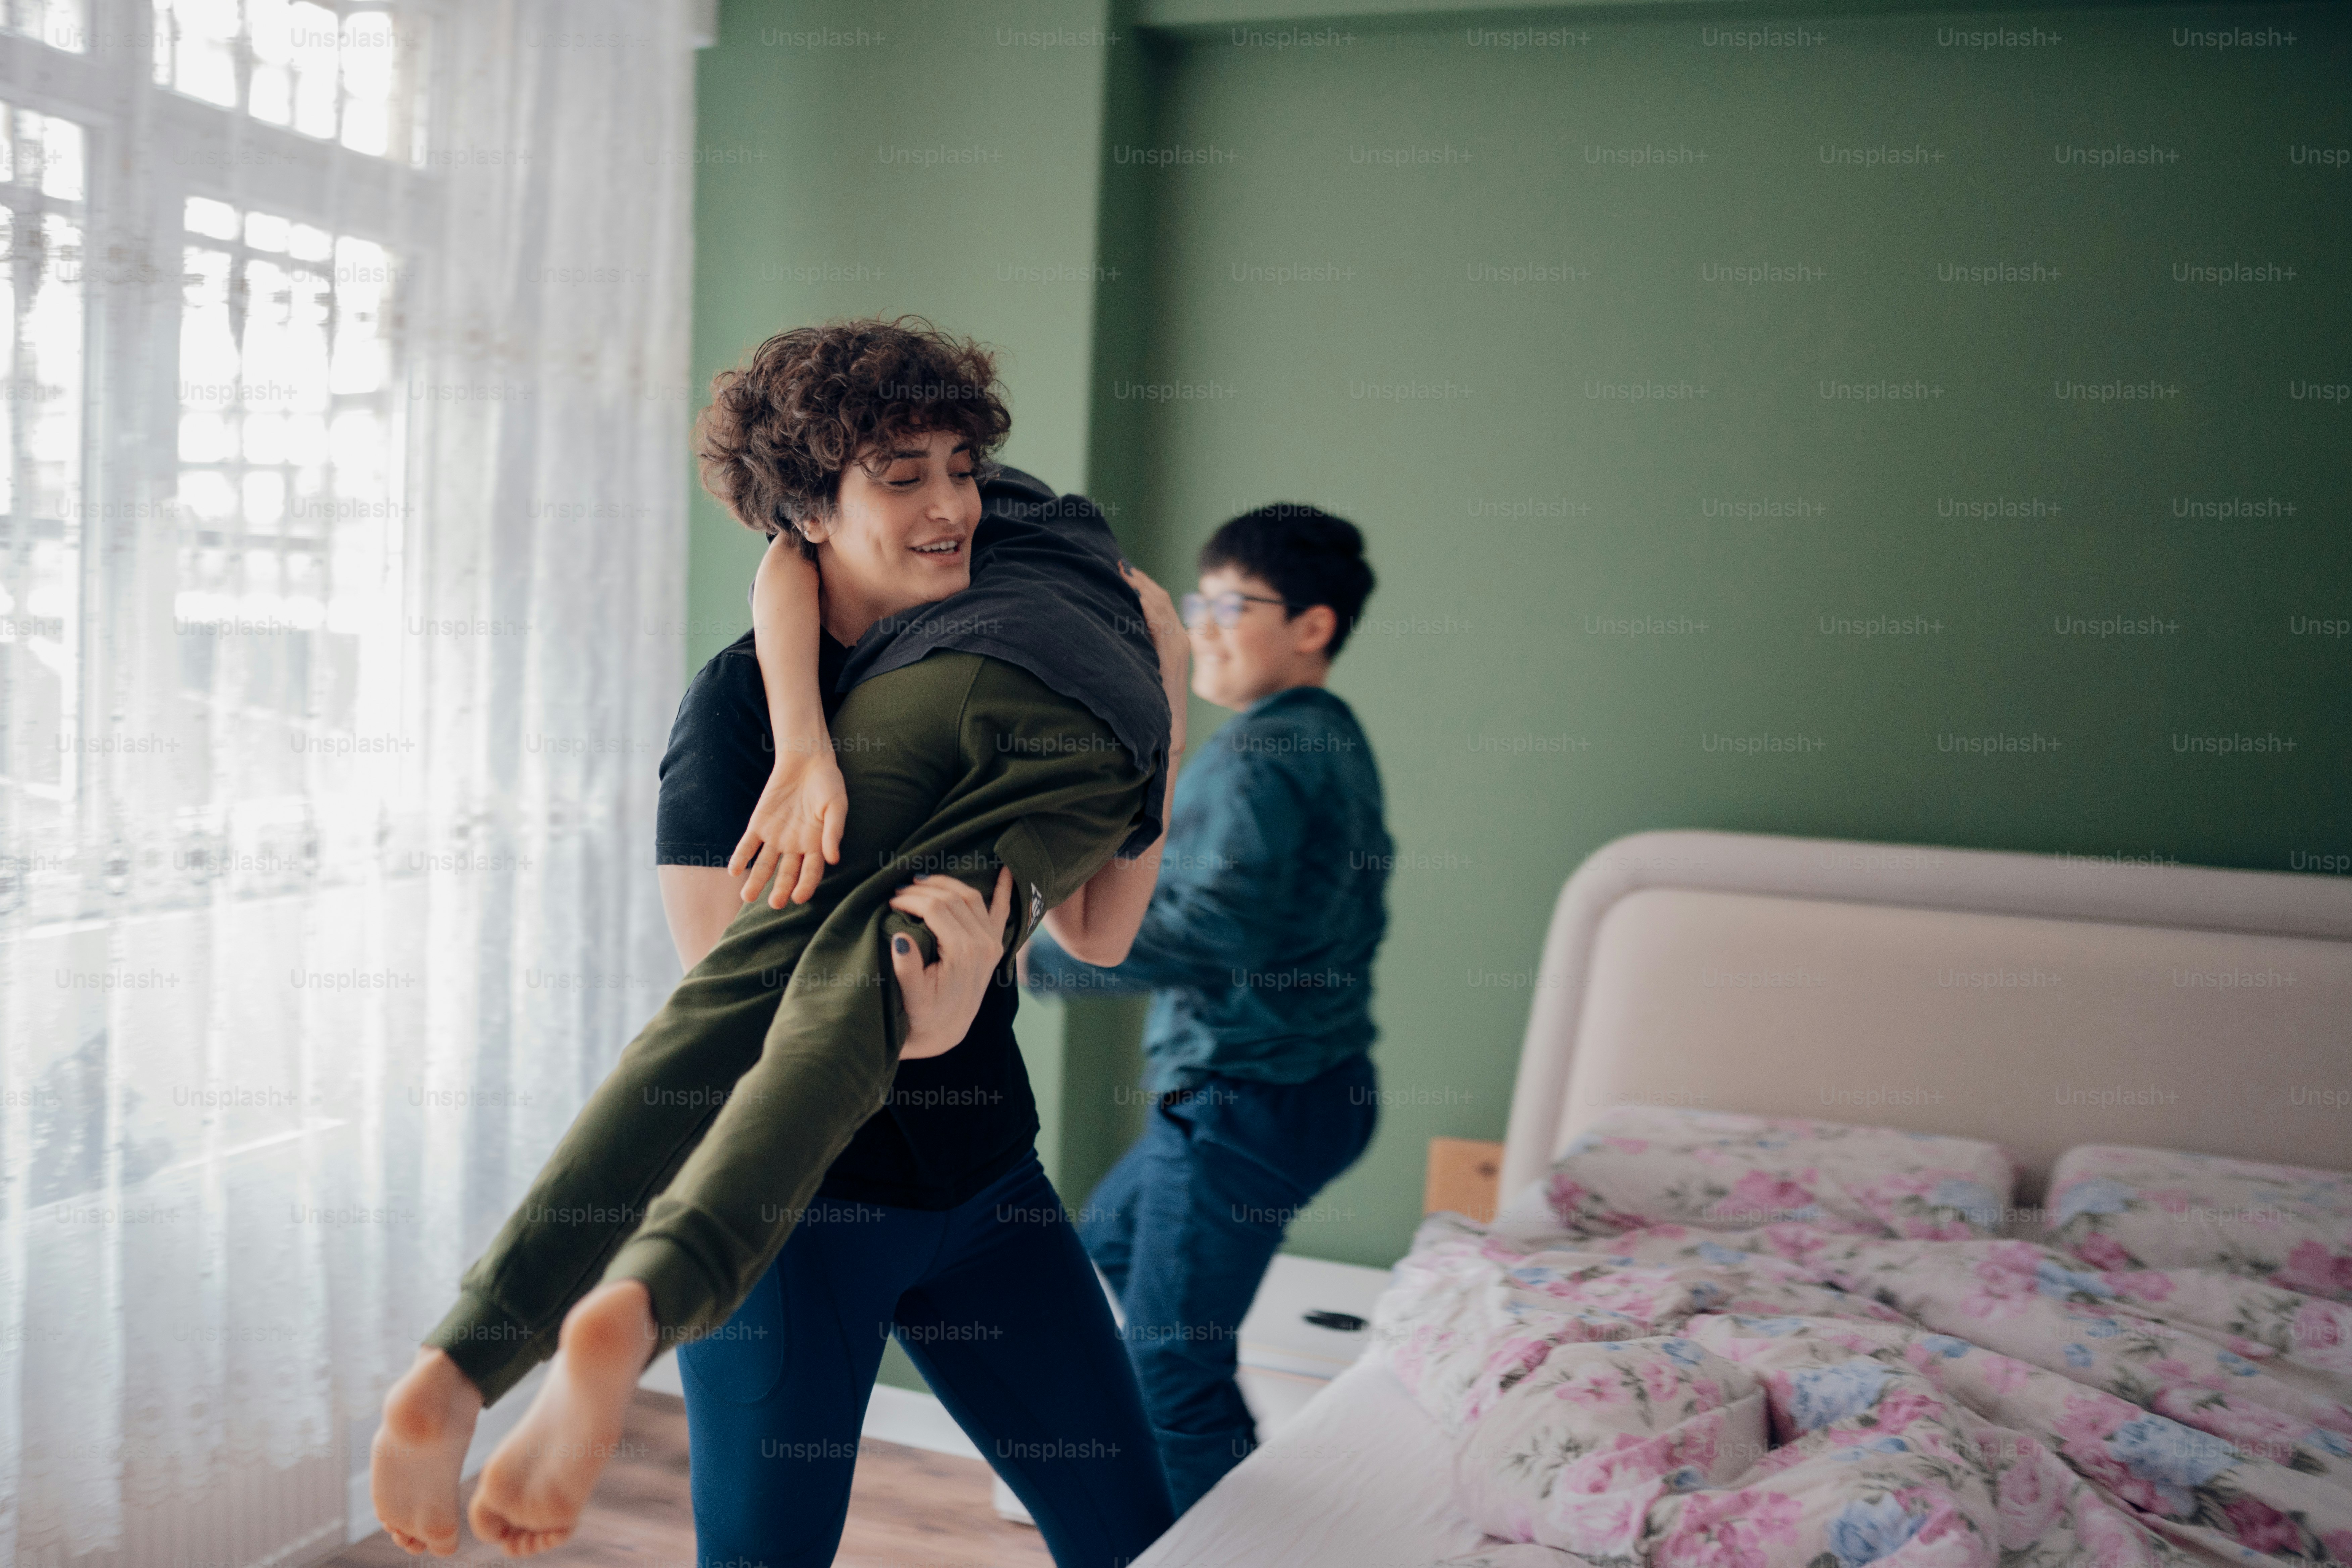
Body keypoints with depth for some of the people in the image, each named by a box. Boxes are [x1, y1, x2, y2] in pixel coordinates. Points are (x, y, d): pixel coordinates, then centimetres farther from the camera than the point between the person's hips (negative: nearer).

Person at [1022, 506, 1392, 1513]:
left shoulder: (1261, 755, -19)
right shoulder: (1333, 740, 12)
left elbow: (1220, 927, -29)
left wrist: (1041, 959, -23)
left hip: (1249, 1098, -11)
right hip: (1310, 1081, 11)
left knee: (1173, 1366, -2)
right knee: (1113, 1239, 28)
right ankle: (1239, 1472, 36)